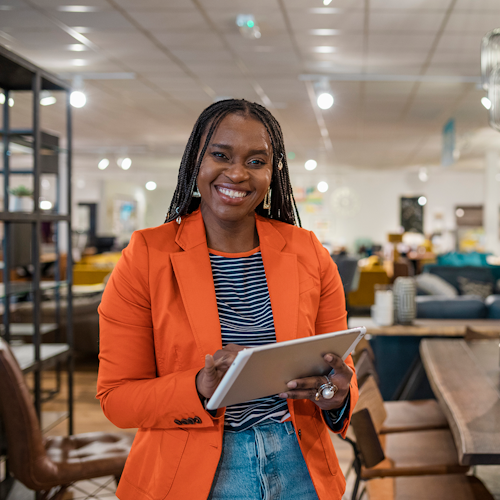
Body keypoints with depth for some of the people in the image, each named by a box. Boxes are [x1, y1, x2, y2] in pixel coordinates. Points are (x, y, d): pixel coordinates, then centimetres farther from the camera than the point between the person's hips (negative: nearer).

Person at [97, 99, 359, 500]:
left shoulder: (309, 253, 0)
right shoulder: (145, 257, -8)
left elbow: (341, 368, 5)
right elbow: (117, 396, -8)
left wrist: (337, 396, -17)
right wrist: (199, 389, -25)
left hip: (298, 468, 3)